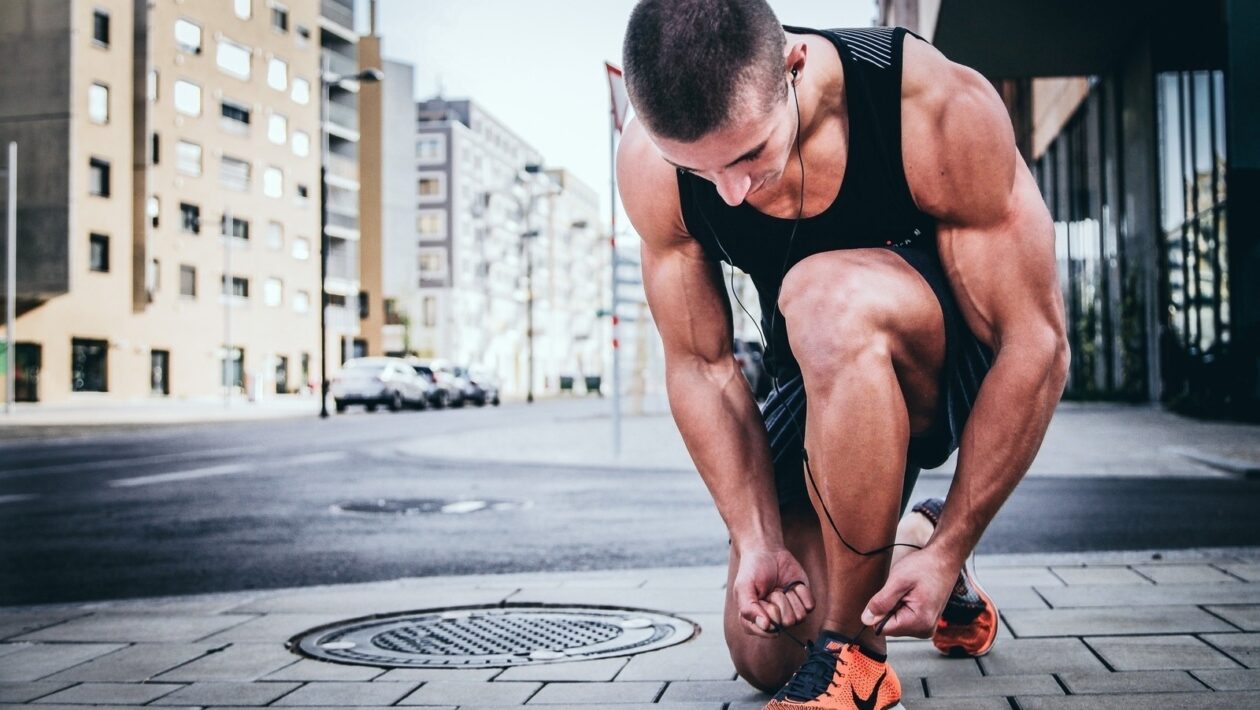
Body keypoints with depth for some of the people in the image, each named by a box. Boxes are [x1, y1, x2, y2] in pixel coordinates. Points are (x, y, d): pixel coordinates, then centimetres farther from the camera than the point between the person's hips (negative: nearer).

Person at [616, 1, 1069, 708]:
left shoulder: (943, 109, -30)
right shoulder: (651, 165, -20)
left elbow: (1038, 345, -25)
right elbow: (701, 365, -11)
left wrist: (949, 551, -24)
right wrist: (759, 541, -18)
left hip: (966, 364, -4)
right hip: (830, 386, 4)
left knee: (825, 298, -38)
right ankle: (901, 543, 31)